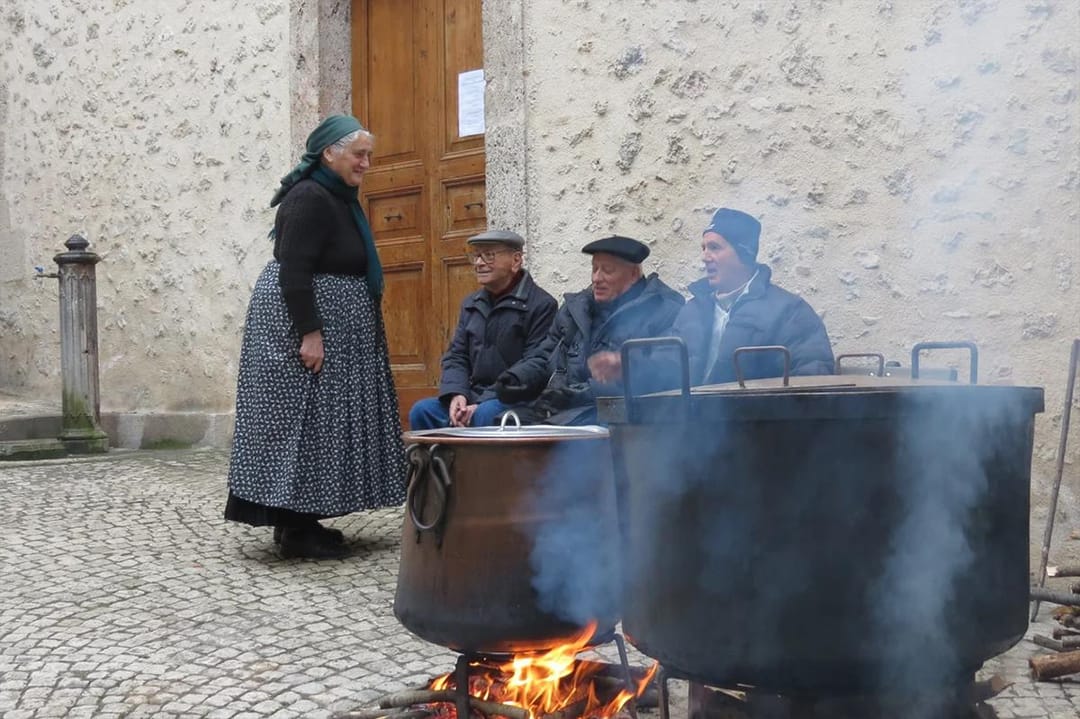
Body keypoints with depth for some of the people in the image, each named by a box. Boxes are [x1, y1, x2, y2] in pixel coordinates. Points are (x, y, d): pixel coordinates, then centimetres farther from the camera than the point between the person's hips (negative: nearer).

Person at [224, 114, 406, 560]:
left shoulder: (337, 197, 13)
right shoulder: (310, 199, -16)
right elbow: (292, 271, -23)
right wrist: (309, 332, -26)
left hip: (331, 326, 10)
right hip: (303, 323, -10)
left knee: (318, 424, 11)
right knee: (302, 422, -6)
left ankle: (298, 520, 17)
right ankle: (295, 531, 0)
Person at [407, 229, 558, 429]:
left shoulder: (541, 305, -6)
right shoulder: (470, 304, 18)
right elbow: (456, 356, 16)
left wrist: (481, 404, -19)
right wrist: (456, 394, -8)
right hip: (473, 397, 6)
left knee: (486, 415, -36)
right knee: (422, 410, -16)